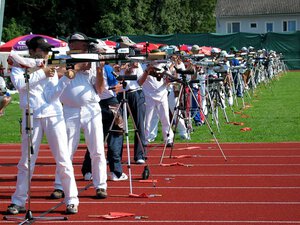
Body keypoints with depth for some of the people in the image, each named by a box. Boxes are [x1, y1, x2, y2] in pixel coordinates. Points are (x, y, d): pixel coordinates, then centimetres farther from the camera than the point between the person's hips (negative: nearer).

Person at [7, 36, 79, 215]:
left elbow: (52, 96, -1)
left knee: (63, 160, -2)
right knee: (26, 161, 4)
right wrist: (41, 73, -13)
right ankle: (18, 202, 13)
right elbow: (19, 83, -15)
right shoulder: (20, 68, 7)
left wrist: (66, 78, -14)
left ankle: (72, 200, 4)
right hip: (32, 117, -1)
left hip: (53, 115, 1)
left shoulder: (51, 69, 11)